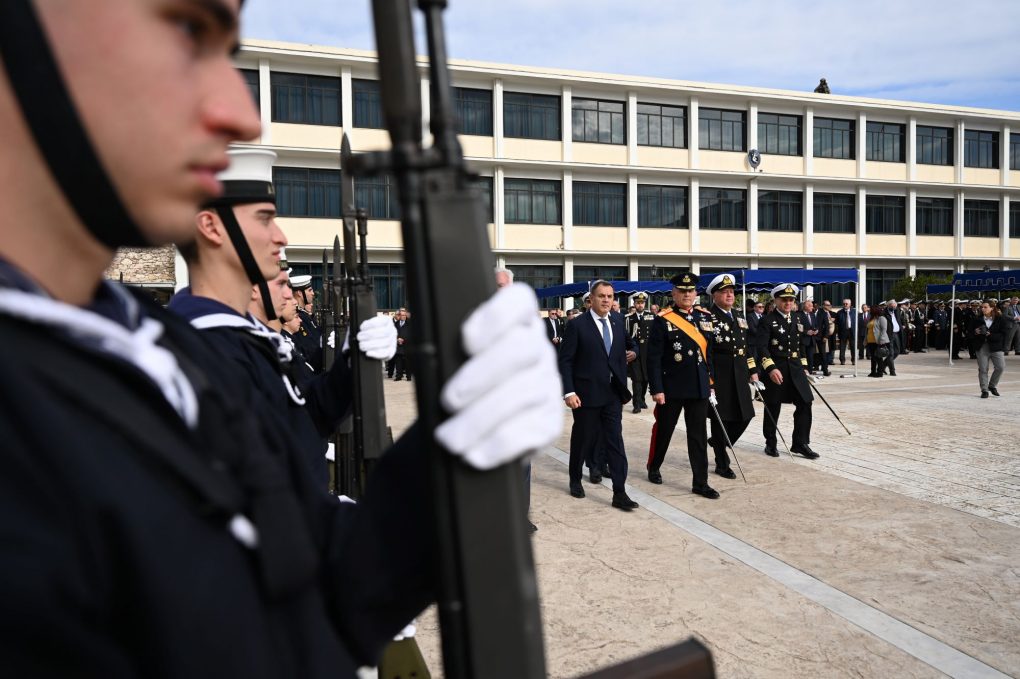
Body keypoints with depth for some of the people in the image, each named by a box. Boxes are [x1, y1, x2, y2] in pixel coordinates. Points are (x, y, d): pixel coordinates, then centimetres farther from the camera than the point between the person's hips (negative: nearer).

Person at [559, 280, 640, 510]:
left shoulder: (618, 320, 6)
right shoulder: (577, 325, -10)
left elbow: (628, 341, 26)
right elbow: (565, 360, -11)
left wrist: (633, 351, 4)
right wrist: (569, 392, -18)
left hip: (613, 394, 4)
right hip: (587, 394, -4)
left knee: (615, 442, 0)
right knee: (583, 439, 11)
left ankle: (619, 493, 3)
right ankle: (575, 480, 34)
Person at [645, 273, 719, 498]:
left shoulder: (705, 317, 7)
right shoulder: (663, 320, -9)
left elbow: (710, 352, 11)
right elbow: (654, 358, -11)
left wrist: (711, 383, 9)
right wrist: (656, 389, -14)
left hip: (699, 387, 4)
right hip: (671, 387, -4)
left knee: (698, 435, 6)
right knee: (663, 430, 12)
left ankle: (700, 482, 13)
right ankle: (653, 467, 35)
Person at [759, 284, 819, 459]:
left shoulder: (796, 320, 11)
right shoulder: (768, 321, -8)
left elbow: (800, 345, 20)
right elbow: (763, 348, -15)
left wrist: (804, 367, 17)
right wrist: (771, 368, -27)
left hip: (795, 369, 5)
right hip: (775, 370, -5)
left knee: (805, 404, -1)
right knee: (773, 409, 5)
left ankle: (800, 443, 9)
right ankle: (770, 444, 20)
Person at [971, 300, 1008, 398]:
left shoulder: (1000, 320, -2)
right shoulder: (977, 320, 4)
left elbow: (1003, 335, -7)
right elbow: (971, 334, 8)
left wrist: (991, 335, -21)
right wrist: (975, 332, -14)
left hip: (996, 346, -1)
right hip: (981, 347, 1)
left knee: (1000, 367, -6)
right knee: (983, 369, 0)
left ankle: (992, 385, 17)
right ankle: (984, 390, 8)